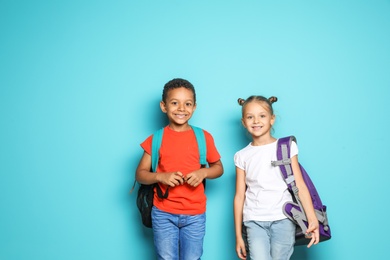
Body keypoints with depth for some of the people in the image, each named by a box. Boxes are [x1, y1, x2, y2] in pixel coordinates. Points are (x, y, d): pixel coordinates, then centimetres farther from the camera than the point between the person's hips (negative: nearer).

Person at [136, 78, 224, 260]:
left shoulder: (204, 137, 0)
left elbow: (218, 167, 10)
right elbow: (140, 174, 2)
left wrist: (203, 172, -12)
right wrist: (160, 176, -17)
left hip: (195, 215, 1)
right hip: (163, 214, 0)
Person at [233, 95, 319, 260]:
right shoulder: (242, 156, 8)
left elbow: (300, 186, -1)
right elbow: (239, 196, 9)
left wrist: (312, 219, -12)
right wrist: (238, 235, 8)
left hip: (283, 219, -1)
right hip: (254, 222, 1)